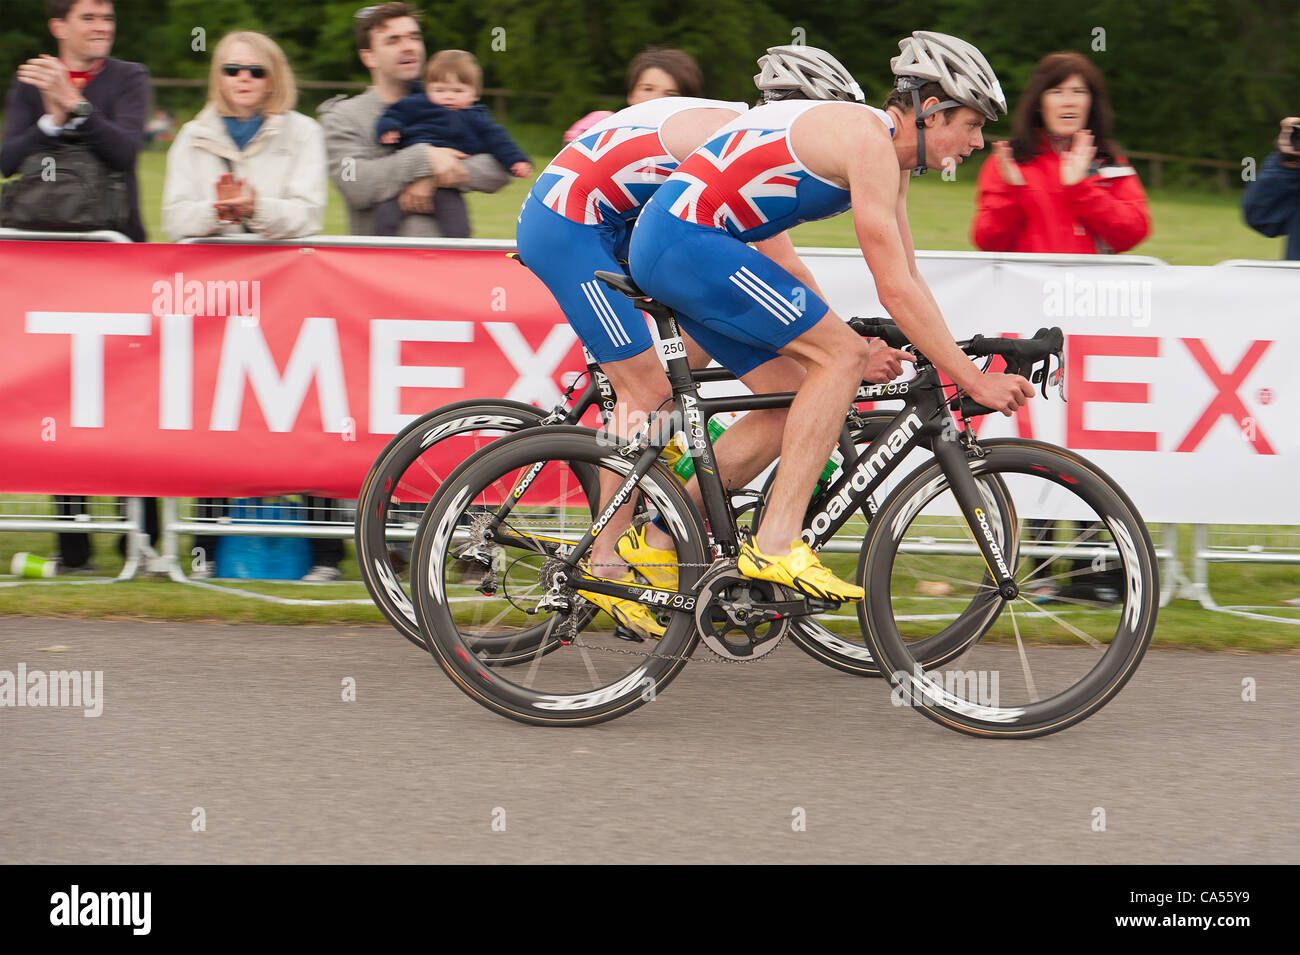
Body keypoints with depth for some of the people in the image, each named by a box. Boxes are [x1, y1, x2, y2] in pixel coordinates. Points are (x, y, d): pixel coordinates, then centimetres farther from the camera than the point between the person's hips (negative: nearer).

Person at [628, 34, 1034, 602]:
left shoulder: (890, 155, 16)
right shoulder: (868, 139, -15)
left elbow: (907, 276, 22)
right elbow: (895, 290, -17)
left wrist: (954, 364, 17)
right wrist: (973, 381, -14)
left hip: (663, 247, 10)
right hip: (687, 241, -10)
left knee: (793, 397, 12)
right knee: (841, 357, -12)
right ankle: (777, 545, -15)